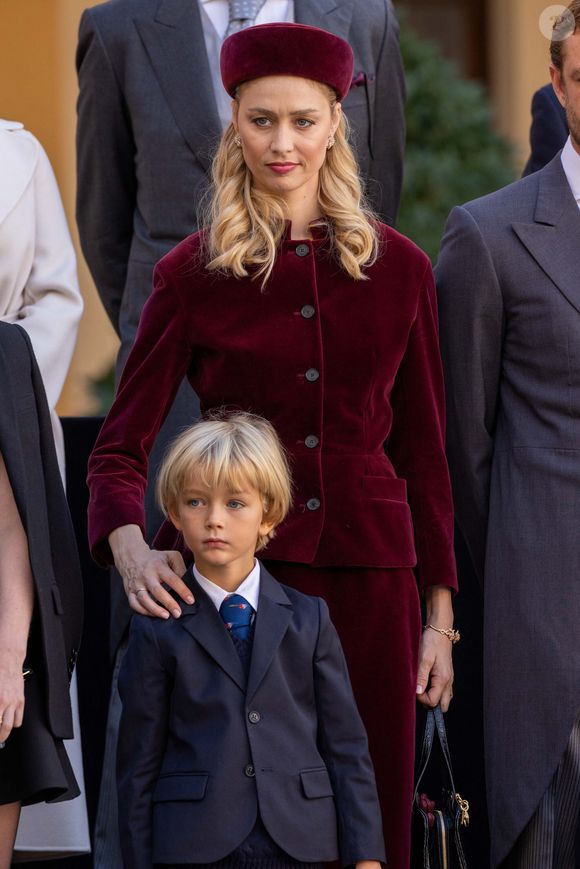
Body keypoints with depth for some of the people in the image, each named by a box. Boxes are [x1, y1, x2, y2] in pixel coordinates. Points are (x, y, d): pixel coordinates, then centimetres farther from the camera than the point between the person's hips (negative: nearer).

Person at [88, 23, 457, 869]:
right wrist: (131, 547, -20)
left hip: (370, 571, 2)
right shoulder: (194, 273, 1)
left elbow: (423, 450, 11)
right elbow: (120, 445, 1)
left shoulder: (399, 268, 6)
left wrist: (440, 612, 7)